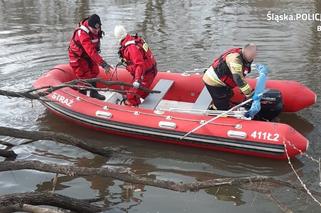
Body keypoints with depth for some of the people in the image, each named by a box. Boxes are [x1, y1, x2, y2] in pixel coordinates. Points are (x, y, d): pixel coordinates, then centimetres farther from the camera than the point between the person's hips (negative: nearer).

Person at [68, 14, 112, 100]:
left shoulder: (96, 30, -14)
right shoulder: (83, 34, -38)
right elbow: (91, 51, -45)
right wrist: (103, 64, -49)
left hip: (88, 54, 8)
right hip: (78, 56, -8)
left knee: (94, 72, 13)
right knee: (84, 77, -6)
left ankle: (93, 93, 29)